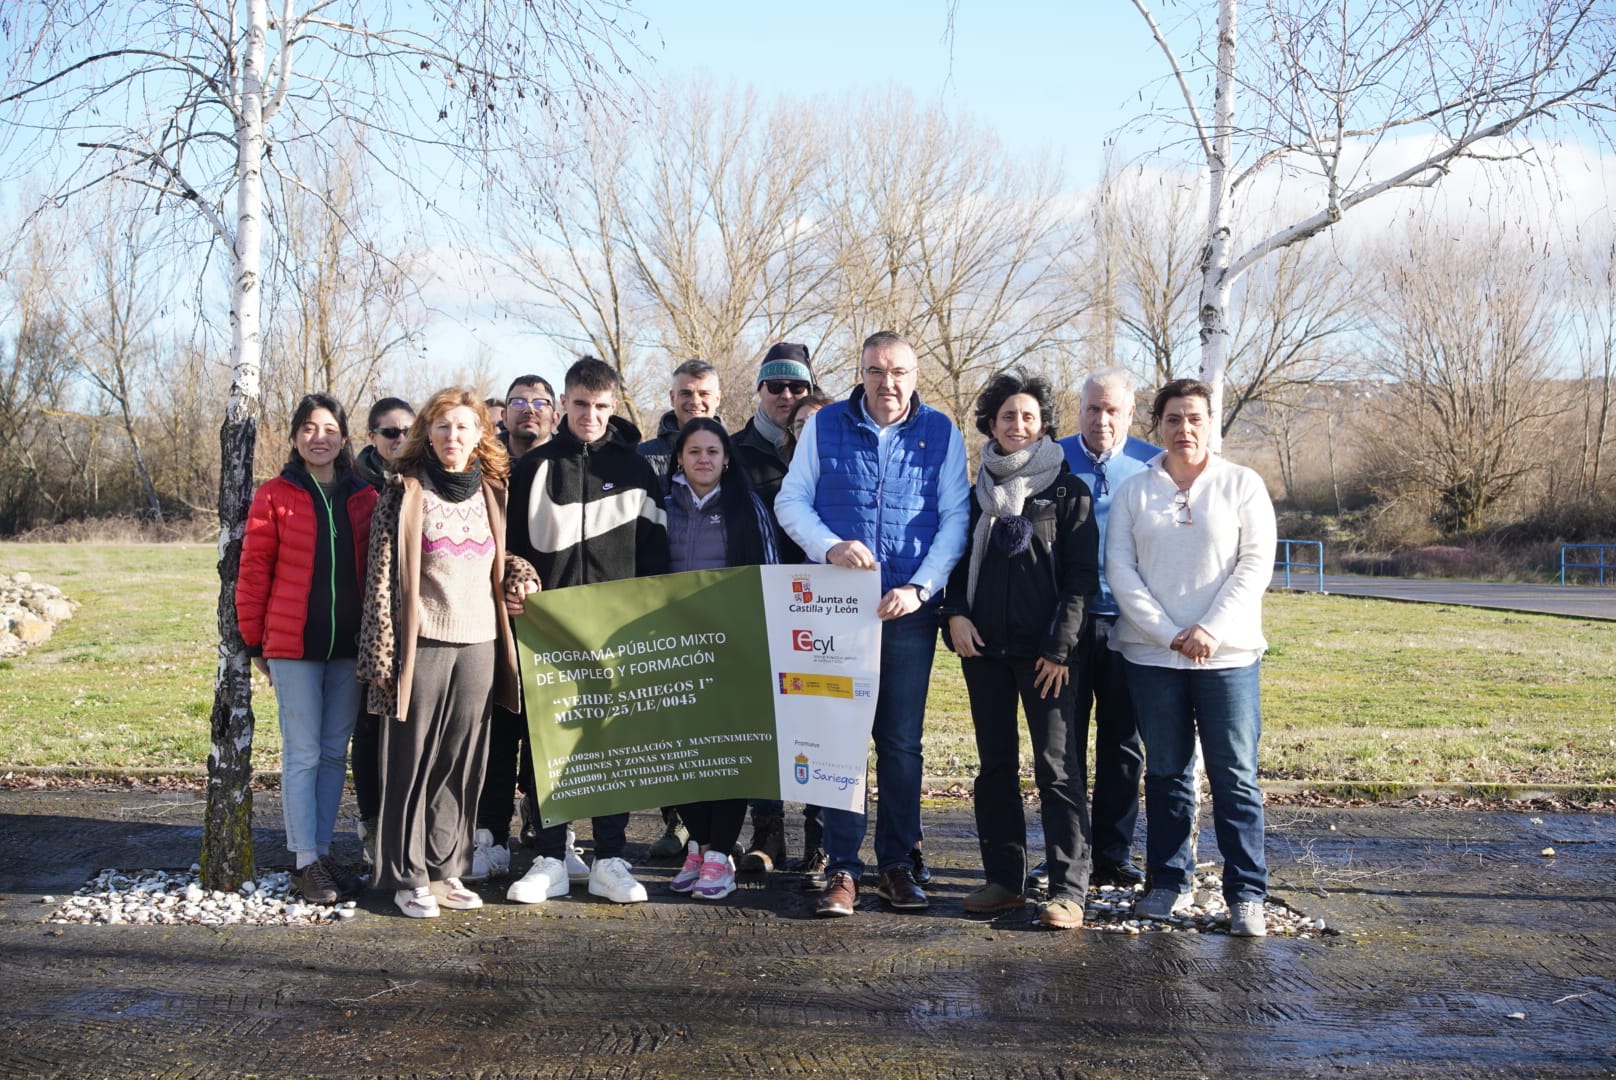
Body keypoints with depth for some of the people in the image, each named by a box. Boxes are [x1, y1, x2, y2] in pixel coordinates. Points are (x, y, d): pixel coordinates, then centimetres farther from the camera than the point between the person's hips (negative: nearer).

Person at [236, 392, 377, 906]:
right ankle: (305, 862, 8)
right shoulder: (274, 496, -2)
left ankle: (323, 851, 21)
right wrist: (254, 642, -1)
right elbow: (254, 571, -1)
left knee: (335, 752, 10)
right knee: (303, 754, 0)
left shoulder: (364, 498, 8)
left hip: (348, 645, 4)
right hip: (293, 646, -3)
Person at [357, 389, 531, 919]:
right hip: (422, 642, -4)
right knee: (413, 761, 0)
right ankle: (408, 877, 9)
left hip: (479, 642, 4)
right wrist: (383, 652, -8)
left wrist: (519, 581, 3)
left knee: (462, 761, 7)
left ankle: (446, 869, 17)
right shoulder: (405, 492, 0)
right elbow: (383, 574, -3)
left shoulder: (492, 492, 12)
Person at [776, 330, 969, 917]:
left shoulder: (941, 433, 4)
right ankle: (842, 869, 7)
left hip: (910, 610, 0)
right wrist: (830, 547, -14)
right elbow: (790, 501, 5)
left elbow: (955, 517, 1)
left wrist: (920, 588, -11)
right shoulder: (825, 425, 5)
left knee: (901, 742, 5)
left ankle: (897, 864, 16)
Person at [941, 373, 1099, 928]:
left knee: (1056, 767, -6)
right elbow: (959, 562, 17)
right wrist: (955, 614, -2)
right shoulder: (977, 492, 14)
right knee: (995, 765, 9)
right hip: (984, 647, 5)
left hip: (1044, 652, -4)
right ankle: (1003, 879, 16)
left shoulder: (1067, 491, 1)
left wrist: (1060, 646, -10)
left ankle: (1069, 889, -2)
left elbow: (1082, 575, -3)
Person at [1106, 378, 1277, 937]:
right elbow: (1119, 568, 1)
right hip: (1151, 654, 2)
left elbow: (1256, 563, -2)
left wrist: (1212, 629, -13)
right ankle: (1169, 882, 19)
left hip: (1227, 655, -1)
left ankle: (1246, 895, 5)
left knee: (1235, 775, -2)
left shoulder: (1242, 484, 4)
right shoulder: (1133, 490, 7)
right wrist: (1167, 633, -9)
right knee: (1166, 772, 8)